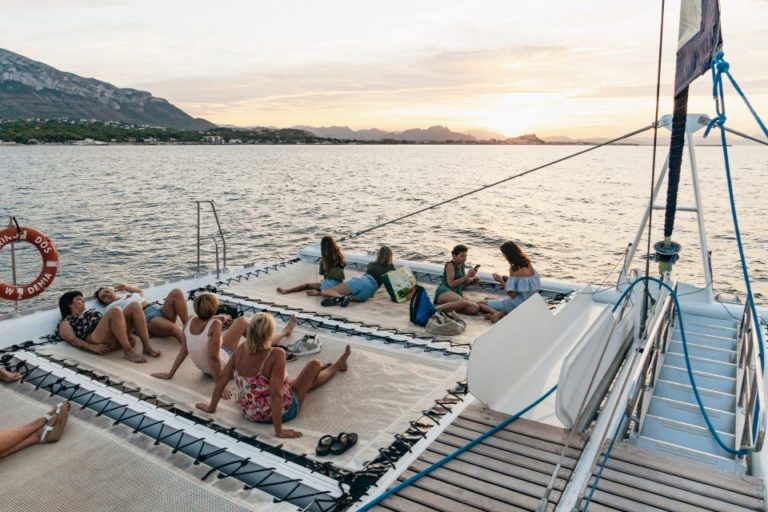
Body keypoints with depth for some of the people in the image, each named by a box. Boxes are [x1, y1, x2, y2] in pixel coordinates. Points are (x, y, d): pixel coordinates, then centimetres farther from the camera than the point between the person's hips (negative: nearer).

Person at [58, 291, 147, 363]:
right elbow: (72, 340, 3)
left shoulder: (91, 312, 39)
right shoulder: (66, 322, 22)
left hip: (115, 339, 6)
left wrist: (126, 335, 6)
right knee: (115, 311, -31)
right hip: (95, 338, -6)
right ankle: (129, 352, -35)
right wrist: (93, 347, -18)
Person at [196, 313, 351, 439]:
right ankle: (338, 366, 46)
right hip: (281, 412, -6)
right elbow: (276, 394, -34)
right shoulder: (276, 355, -31)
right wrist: (279, 430, -26)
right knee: (314, 364, 12)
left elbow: (222, 378, -5)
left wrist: (211, 407, 8)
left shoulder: (241, 349, -13)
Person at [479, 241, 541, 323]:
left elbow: (512, 294, -22)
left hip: (517, 305, -8)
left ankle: (499, 313, -22)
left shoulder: (514, 269, -21)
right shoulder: (528, 265, 3)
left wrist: (501, 281, -10)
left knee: (481, 304, 4)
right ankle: (502, 312, -1)